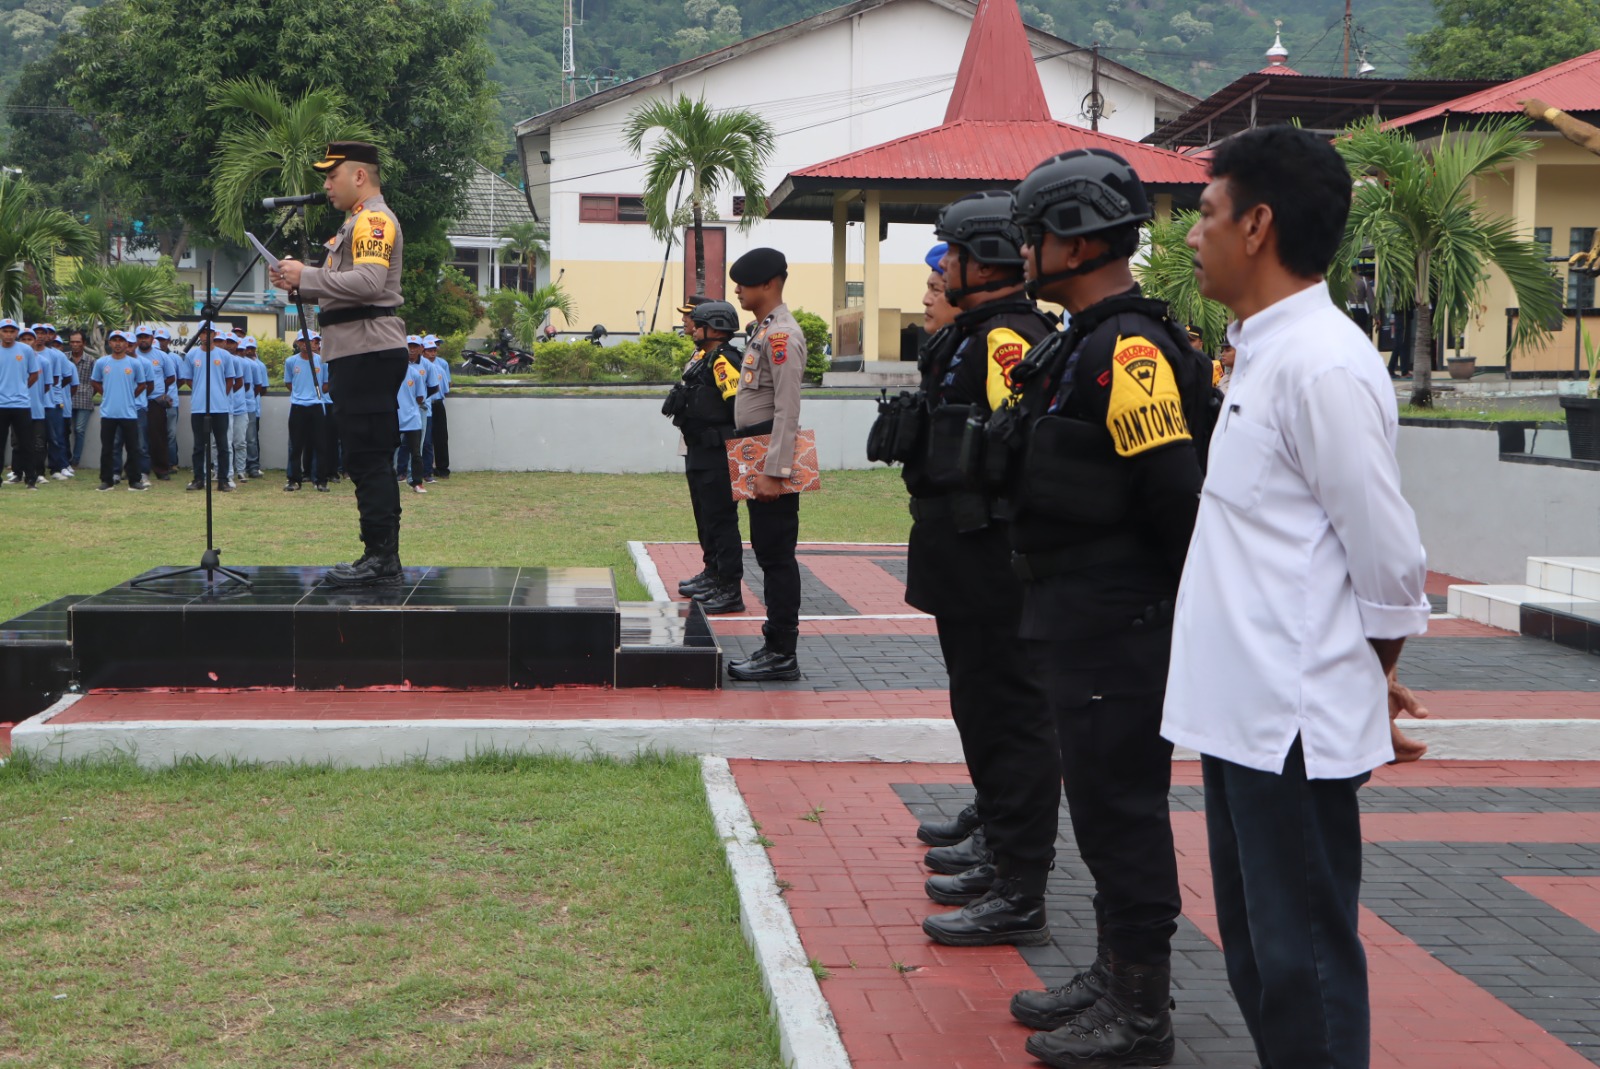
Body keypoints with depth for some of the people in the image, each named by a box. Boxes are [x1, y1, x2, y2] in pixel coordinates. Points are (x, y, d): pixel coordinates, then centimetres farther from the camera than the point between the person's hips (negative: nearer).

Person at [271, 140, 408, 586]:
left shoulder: (374, 219, -10)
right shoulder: (359, 221, 23)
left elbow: (368, 281, -24)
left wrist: (306, 276, -16)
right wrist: (300, 284, 11)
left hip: (370, 353, -11)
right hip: (359, 354, 11)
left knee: (369, 459, -10)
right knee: (370, 461, 11)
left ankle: (380, 557, -9)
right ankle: (382, 557, 14)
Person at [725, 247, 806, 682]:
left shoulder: (782, 335, -15)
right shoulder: (764, 331, 16)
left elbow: (787, 410, -21)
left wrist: (774, 472, -24)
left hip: (772, 464, -10)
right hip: (760, 463, 10)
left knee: (777, 557, -6)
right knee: (770, 555, 13)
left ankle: (782, 655, -3)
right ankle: (775, 643, 19)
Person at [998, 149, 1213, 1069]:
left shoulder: (1127, 352, -19)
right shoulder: (1085, 345, 14)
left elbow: (1176, 492, -23)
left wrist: (1190, 607, -15)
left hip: (1118, 628, -11)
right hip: (1079, 619, 11)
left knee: (1121, 805, -3)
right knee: (1101, 799, 18)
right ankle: (1115, 977, 31)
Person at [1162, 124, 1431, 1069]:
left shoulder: (1322, 365, -19)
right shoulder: (1266, 351, 12)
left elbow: (1390, 560, -17)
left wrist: (1362, 681, -4)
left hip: (1296, 724, -10)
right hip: (1244, 709, 10)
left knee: (1302, 960, 1)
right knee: (1256, 952, 19)